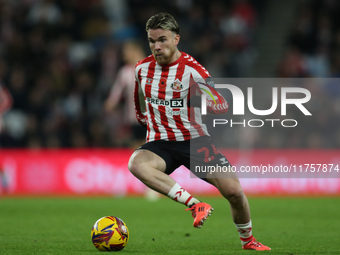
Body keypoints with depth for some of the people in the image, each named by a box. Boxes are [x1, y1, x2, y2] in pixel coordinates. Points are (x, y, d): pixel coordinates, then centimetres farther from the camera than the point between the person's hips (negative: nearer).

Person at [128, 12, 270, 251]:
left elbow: (222, 106, -12)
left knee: (234, 190, -15)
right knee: (136, 163, -34)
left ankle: (248, 240, 15)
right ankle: (195, 204, -35)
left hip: (194, 139, -2)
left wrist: (211, 100, -31)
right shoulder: (142, 68, 3)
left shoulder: (193, 70, -10)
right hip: (160, 143, 2)